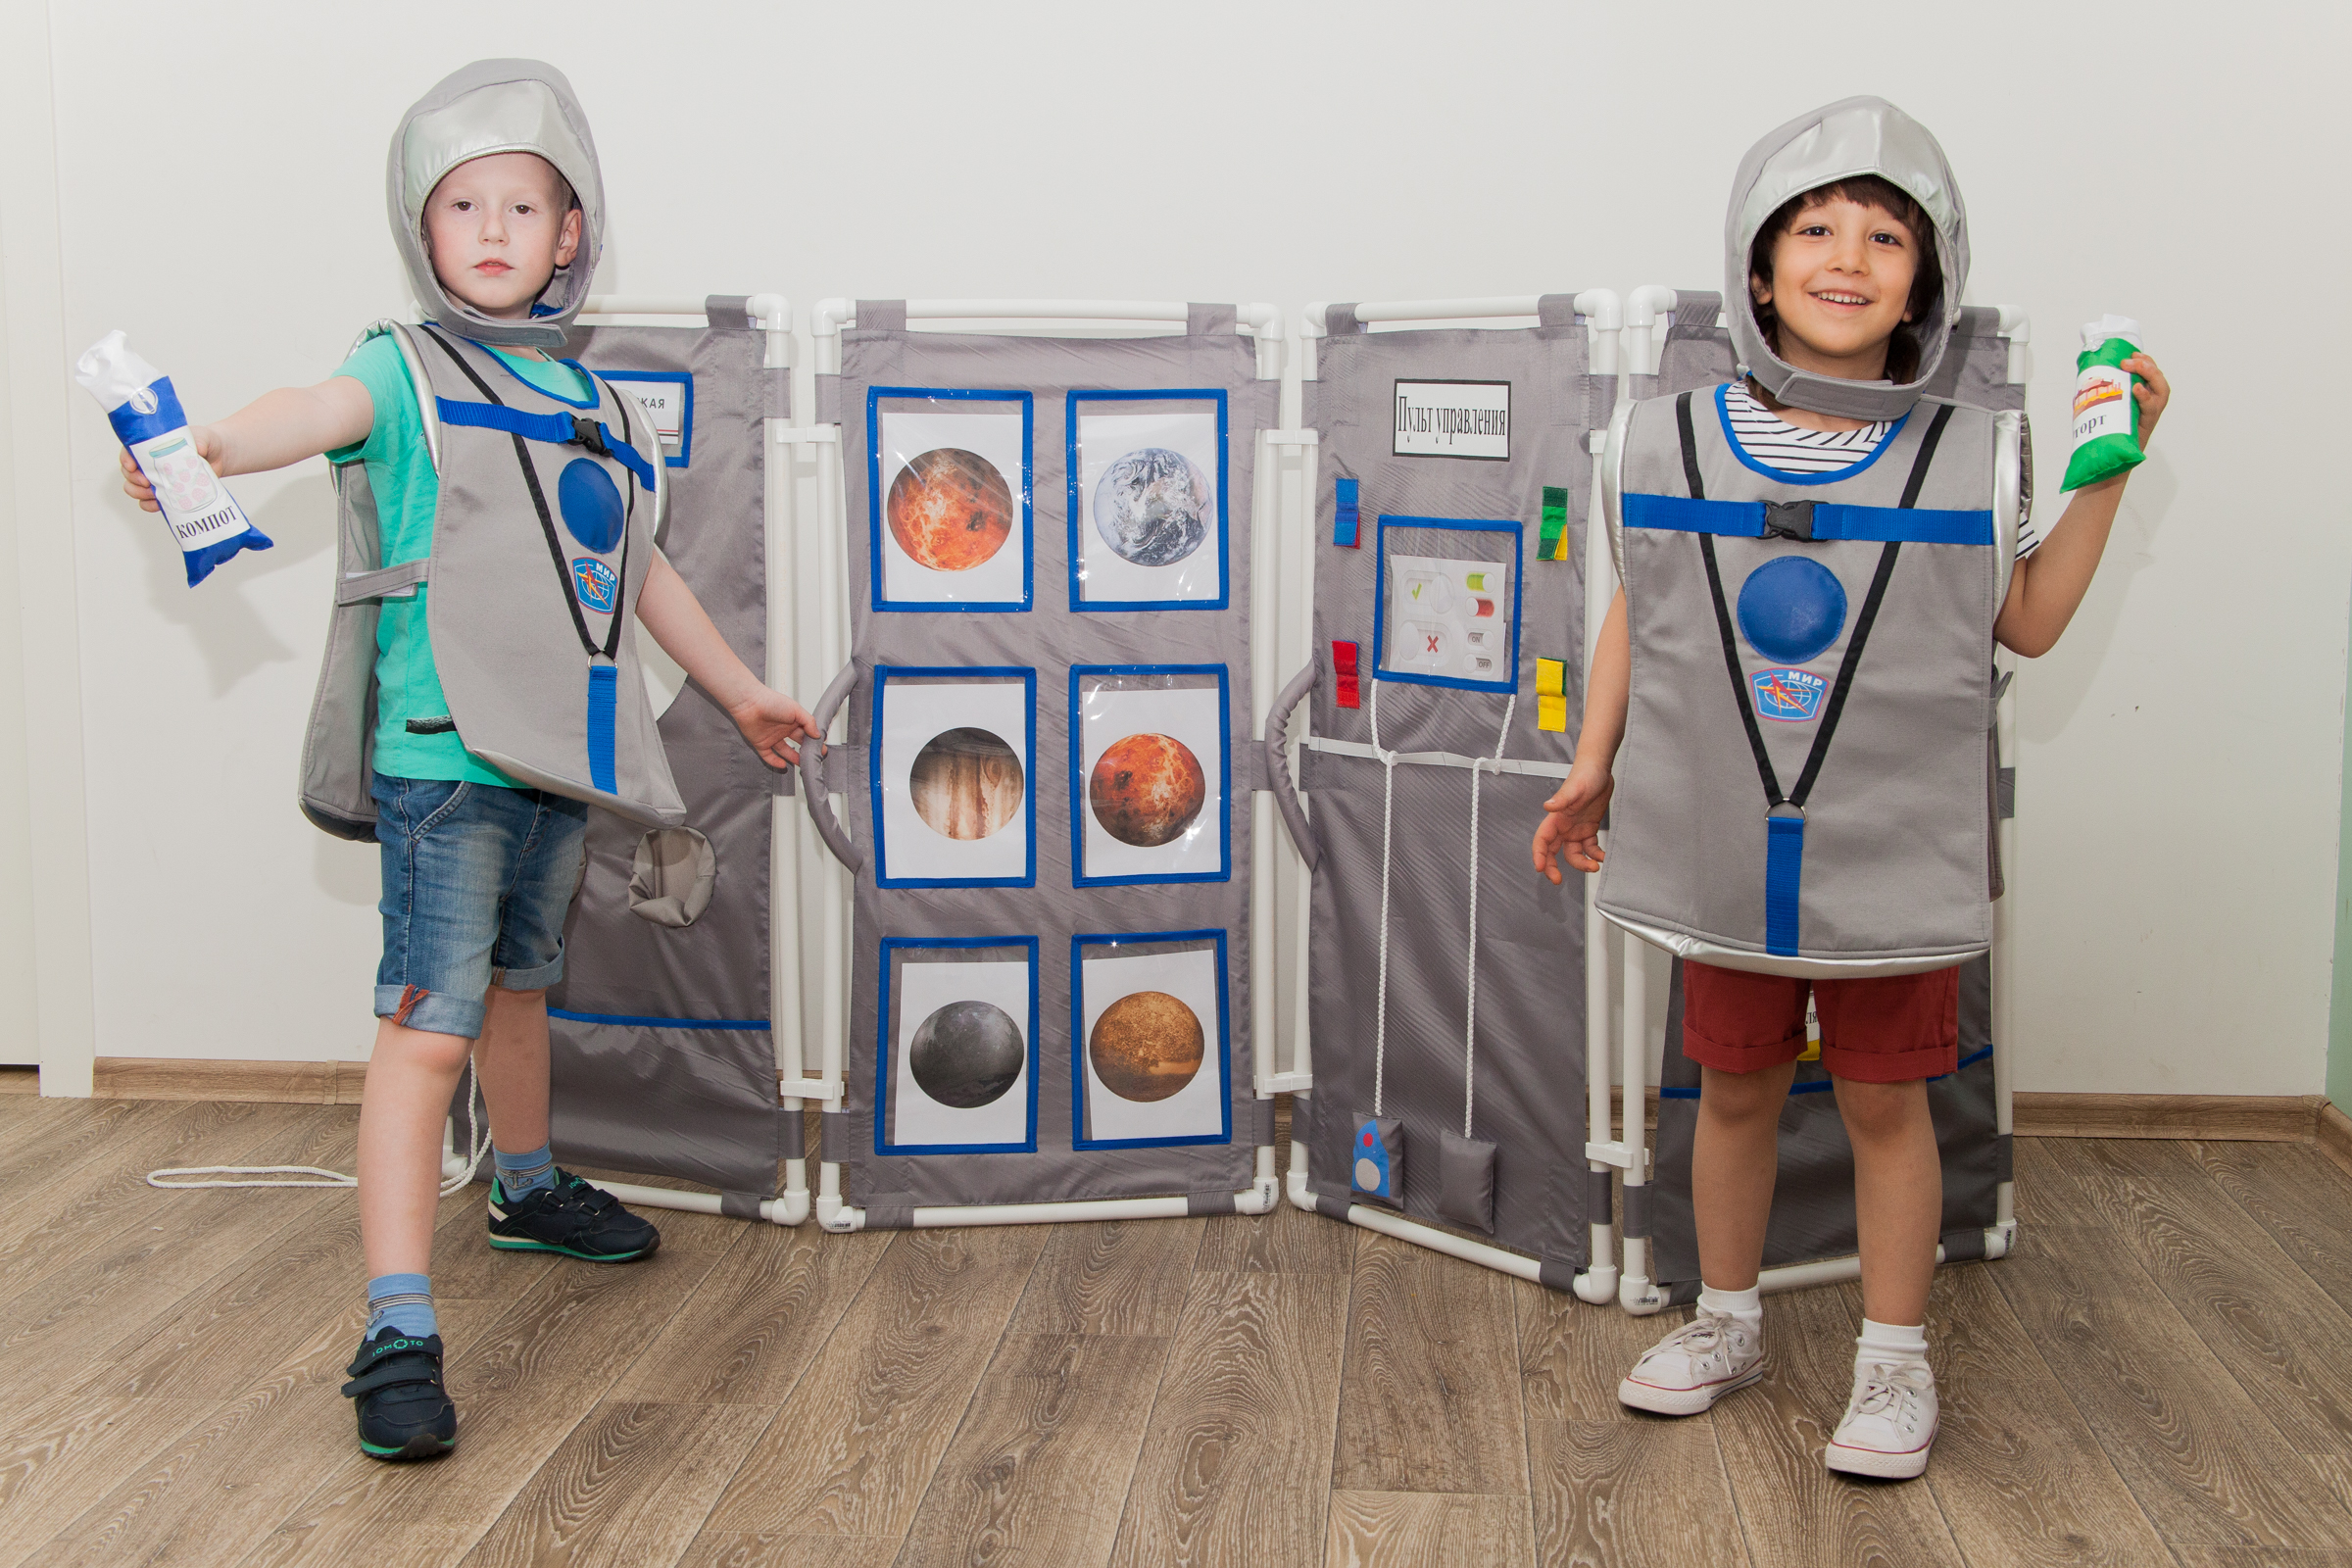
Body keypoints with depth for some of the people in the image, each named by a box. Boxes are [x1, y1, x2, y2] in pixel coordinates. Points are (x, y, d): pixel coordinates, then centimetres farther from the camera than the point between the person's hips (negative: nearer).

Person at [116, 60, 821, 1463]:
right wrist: (211, 442, -48)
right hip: (443, 758, -6)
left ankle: (530, 1190, 47)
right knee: (428, 1026, -13)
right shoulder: (410, 372, -3)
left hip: (564, 758, 7)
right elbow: (328, 409, -26)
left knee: (522, 984, 24)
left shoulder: (596, 406, 17)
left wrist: (741, 691, 34)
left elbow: (647, 574, 27)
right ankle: (400, 1333, -14)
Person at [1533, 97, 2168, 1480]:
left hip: (1892, 848, -1)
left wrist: (2111, 470, -3)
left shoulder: (1969, 459, -4)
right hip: (1725, 844, 2)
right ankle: (1728, 1323, 34)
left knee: (1887, 1100, 8)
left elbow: (2029, 623, 4)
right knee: (1735, 1087, 15)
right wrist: (1593, 766, 10)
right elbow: (1637, 611, 9)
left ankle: (1896, 1359, 24)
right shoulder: (1667, 443, -1)